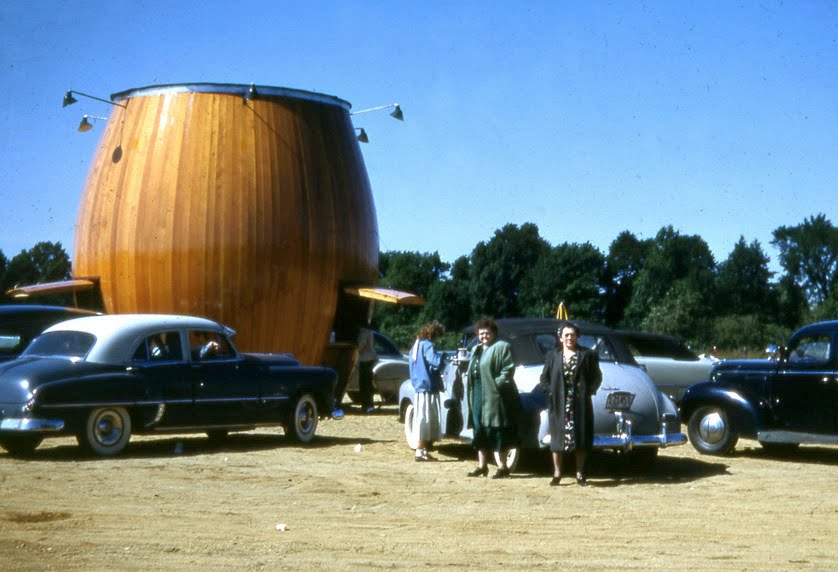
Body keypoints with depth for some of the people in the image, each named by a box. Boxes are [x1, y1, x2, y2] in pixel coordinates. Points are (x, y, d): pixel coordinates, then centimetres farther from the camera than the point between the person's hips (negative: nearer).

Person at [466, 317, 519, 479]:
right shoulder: (477, 351, 20)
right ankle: (482, 466, 21)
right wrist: (472, 396, 14)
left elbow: (508, 370, -14)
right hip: (478, 397, 8)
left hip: (494, 397, -8)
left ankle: (502, 467, -3)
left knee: (496, 434, -7)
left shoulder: (502, 347, -6)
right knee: (480, 432, 12)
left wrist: (497, 384, -20)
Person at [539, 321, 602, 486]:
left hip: (581, 404, -1)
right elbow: (544, 379, 9)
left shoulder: (587, 355, 3)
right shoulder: (552, 355, 7)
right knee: (558, 437, 3)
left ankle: (580, 474, 11)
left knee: (581, 437, 2)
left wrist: (589, 391, -8)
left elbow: (596, 377, 4)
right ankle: (557, 473, 11)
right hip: (559, 404, 1)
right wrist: (552, 392, -5)